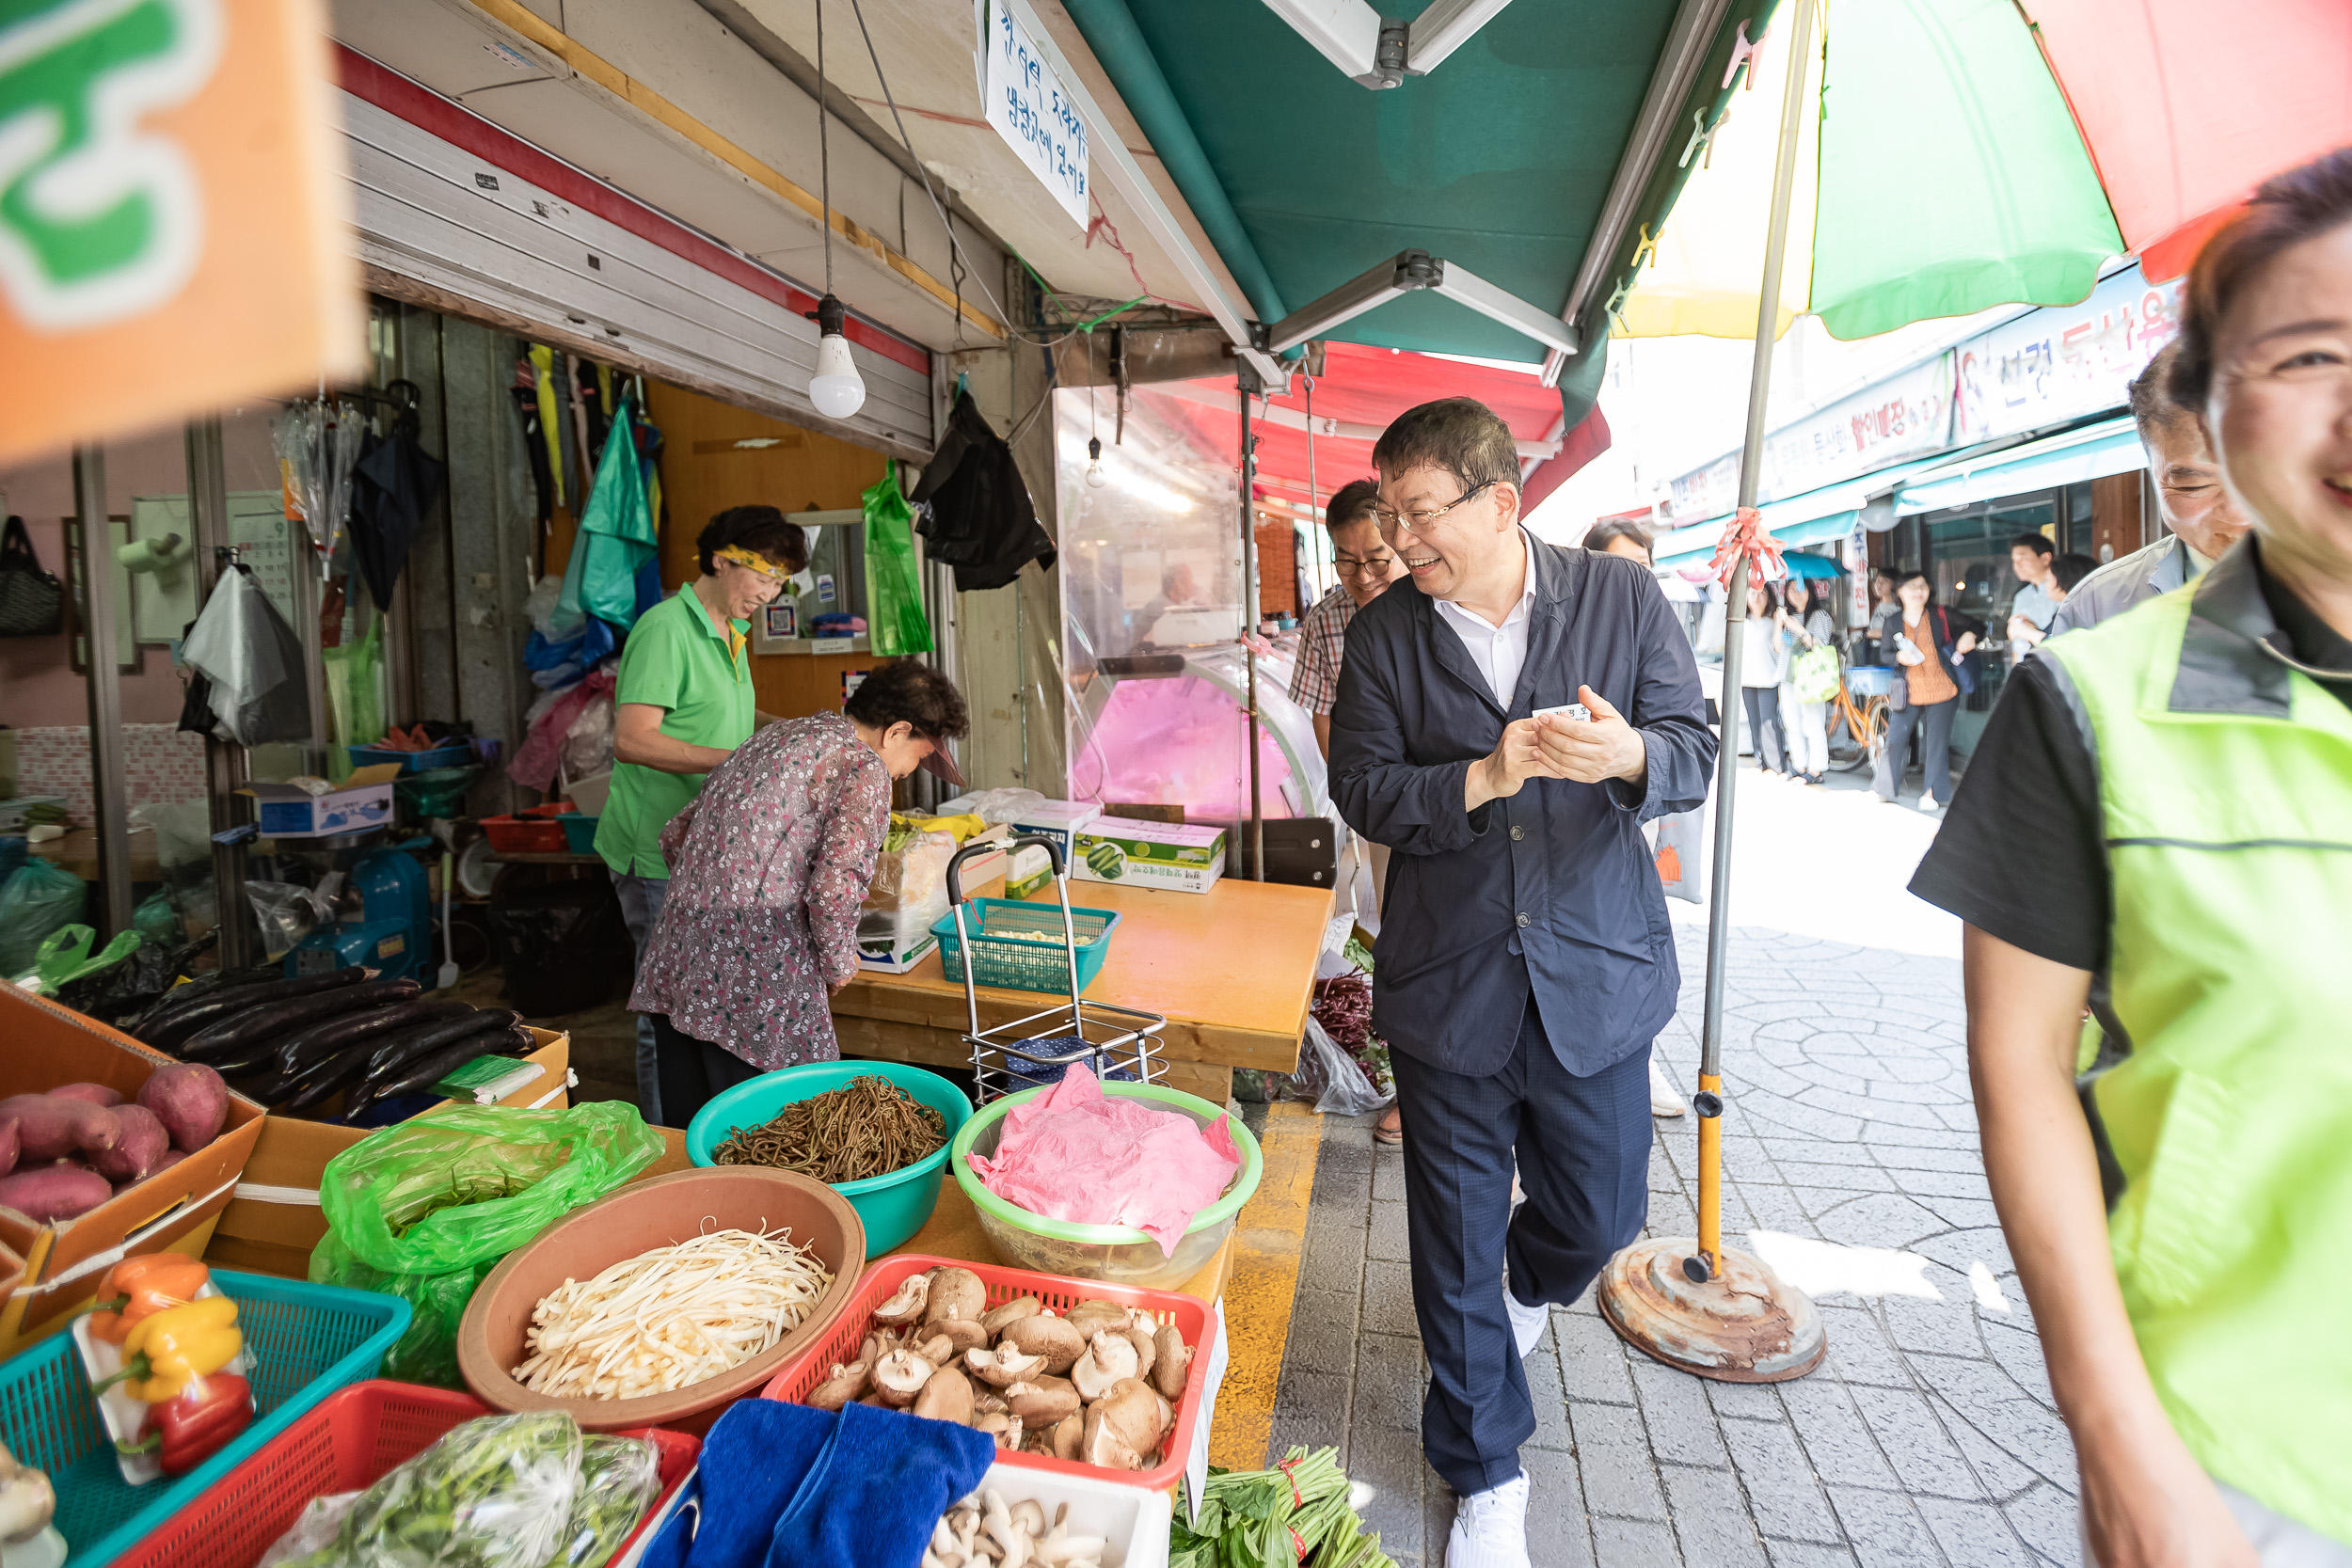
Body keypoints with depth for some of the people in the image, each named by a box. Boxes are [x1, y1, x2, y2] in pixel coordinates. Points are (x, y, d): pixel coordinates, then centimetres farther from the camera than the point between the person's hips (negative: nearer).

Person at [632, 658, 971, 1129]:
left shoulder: (777, 733, 18)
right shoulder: (865, 770, -6)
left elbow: (675, 833, 22)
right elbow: (834, 892, -19)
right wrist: (839, 966, -1)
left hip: (672, 960, 8)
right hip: (755, 981, -8)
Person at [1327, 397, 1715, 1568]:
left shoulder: (1623, 599, -2)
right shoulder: (1382, 635, -2)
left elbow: (1694, 754, -3)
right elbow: (1361, 789, -6)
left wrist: (1631, 756, -26)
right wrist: (1479, 780, -23)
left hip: (1596, 973, 1)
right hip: (1448, 981, 0)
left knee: (1601, 1212, 17)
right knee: (1456, 1244, 11)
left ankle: (1528, 1288, 56)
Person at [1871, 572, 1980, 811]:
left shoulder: (1940, 616, 3)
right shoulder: (1891, 622, 4)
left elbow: (1976, 624, 12)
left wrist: (1970, 634, -10)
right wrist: (1899, 657, -14)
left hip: (1942, 691, 0)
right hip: (1908, 692, 0)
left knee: (1937, 742, 4)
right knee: (1895, 740, -6)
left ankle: (1931, 793, 15)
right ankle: (1883, 792, 6)